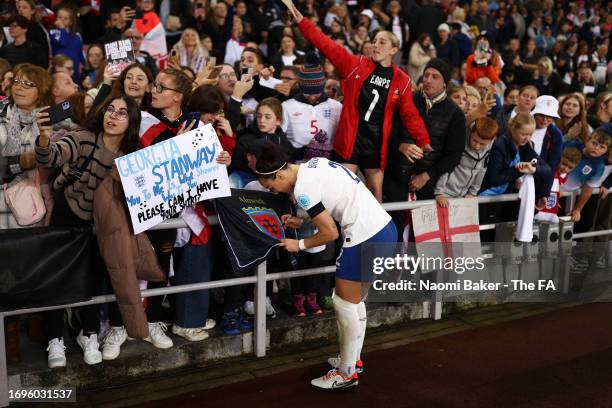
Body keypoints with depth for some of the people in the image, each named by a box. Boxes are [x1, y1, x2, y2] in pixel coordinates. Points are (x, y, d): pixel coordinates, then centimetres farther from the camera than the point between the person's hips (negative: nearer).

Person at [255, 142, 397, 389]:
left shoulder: (302, 189, -15)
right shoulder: (316, 163, 10)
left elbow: (330, 233, -11)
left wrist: (299, 244, 4)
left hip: (366, 240, -9)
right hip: (385, 228, 9)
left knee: (344, 305, 5)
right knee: (355, 302, 21)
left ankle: (347, 373, 17)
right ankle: (353, 359, 34)